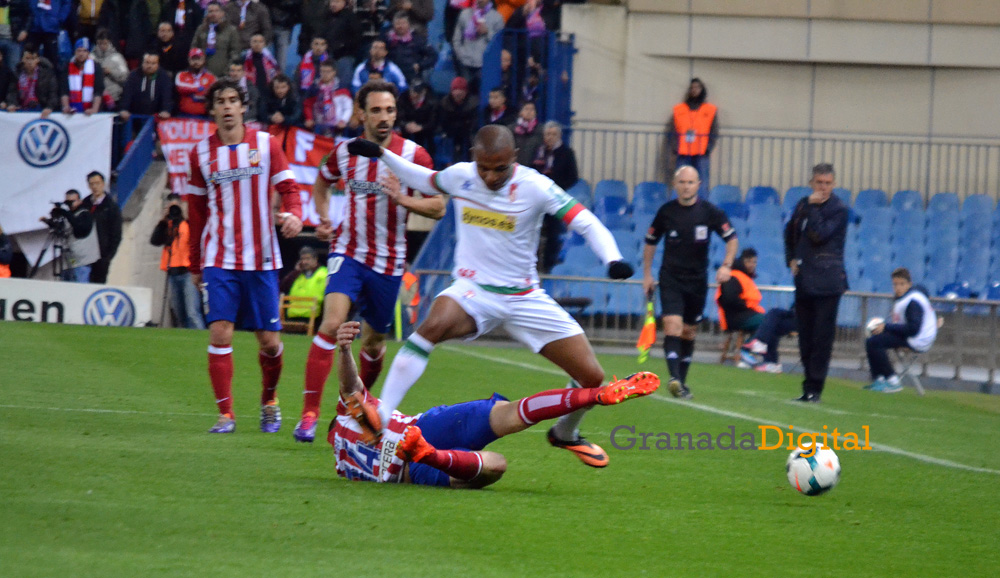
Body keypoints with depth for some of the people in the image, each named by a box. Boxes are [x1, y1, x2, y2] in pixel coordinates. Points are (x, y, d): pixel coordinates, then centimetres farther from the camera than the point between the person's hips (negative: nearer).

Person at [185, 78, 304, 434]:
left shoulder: (266, 144, 4)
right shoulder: (201, 153, 7)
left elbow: (289, 188, 3)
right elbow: (196, 212, 13)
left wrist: (293, 215, -20)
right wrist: (194, 264, 14)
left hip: (262, 259, 0)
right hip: (219, 260, 0)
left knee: (269, 340, 1)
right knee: (220, 333, -13)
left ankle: (269, 401, 27)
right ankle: (225, 414, -7)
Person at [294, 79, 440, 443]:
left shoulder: (412, 155, -7)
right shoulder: (345, 152, 0)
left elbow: (438, 208, -5)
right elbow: (322, 182, 22)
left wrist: (403, 199, -22)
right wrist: (323, 219, 5)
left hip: (388, 262, 0)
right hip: (348, 252, 0)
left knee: (374, 342, 11)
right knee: (332, 323, -22)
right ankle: (309, 414, -23)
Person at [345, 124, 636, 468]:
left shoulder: (535, 187, -14)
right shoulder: (459, 176, -5)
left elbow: (587, 224, -16)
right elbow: (426, 181, 19)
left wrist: (613, 259, -34)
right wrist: (382, 155, 11)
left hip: (525, 299, 0)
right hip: (472, 291, 0)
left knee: (591, 377, -3)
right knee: (435, 325, -37)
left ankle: (565, 433, 31)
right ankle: (379, 416, -35)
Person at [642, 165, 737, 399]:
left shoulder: (709, 212, -3)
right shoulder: (666, 211, 0)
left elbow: (732, 239, 1)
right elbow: (650, 242, 12)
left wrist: (726, 266, -14)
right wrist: (647, 275, 9)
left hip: (697, 280, 1)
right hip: (670, 279, -1)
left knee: (689, 332, 9)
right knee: (672, 325, -19)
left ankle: (681, 382, 21)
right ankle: (674, 377, -29)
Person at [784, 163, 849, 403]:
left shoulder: (838, 210, -6)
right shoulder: (803, 206, 11)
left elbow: (819, 235, -18)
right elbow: (790, 233, 27)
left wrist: (813, 207, -14)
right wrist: (791, 259, 14)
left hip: (827, 282, -6)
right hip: (804, 281, 6)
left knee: (822, 338, -7)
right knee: (806, 338, 9)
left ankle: (815, 388, -6)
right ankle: (809, 387, 15)